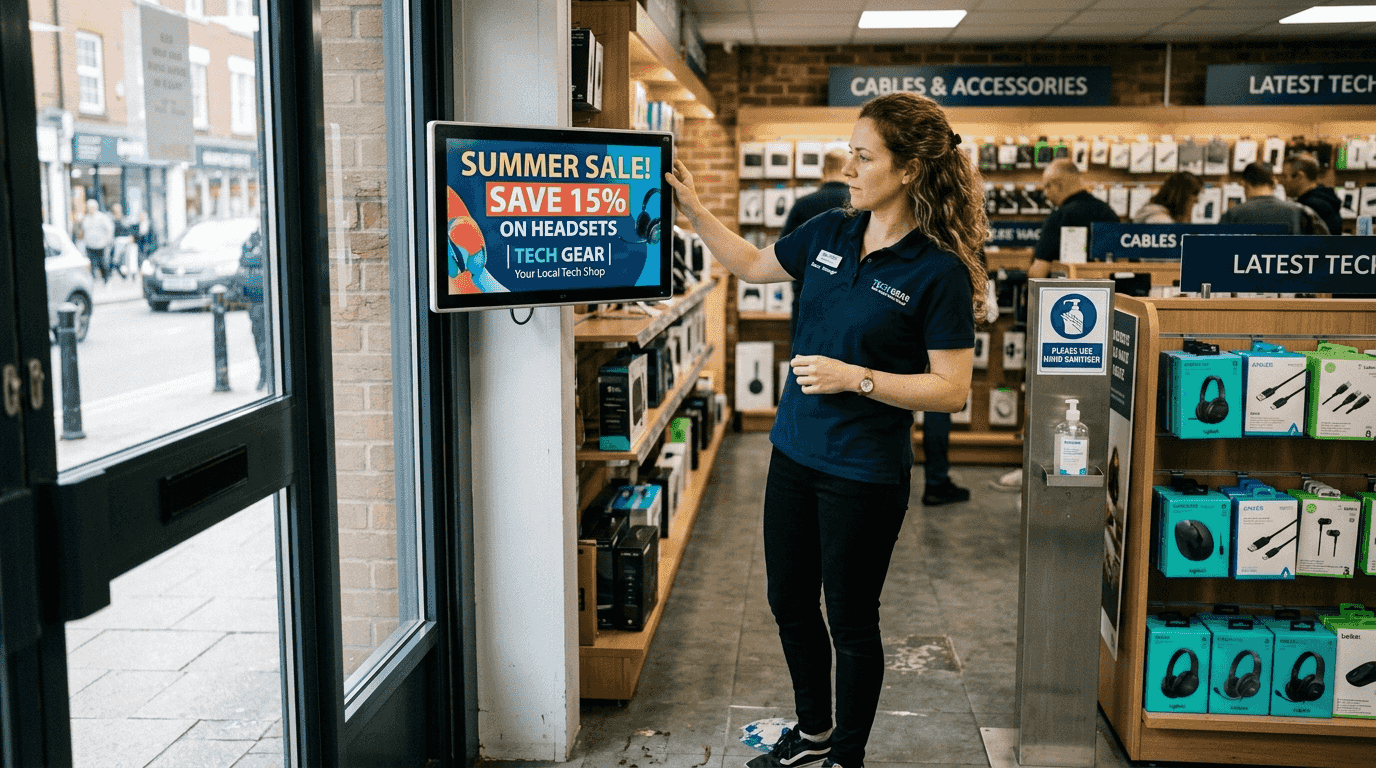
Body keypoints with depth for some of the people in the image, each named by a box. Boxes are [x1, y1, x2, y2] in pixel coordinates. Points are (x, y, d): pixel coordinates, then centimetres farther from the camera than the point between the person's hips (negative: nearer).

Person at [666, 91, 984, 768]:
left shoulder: (940, 270, -17)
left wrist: (855, 378, -23)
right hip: (795, 452, 7)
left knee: (849, 619, 9)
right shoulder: (830, 233, 2)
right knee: (789, 602, 19)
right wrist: (691, 206, 8)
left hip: (865, 472, -7)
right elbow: (753, 264, 17)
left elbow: (951, 389, -16)